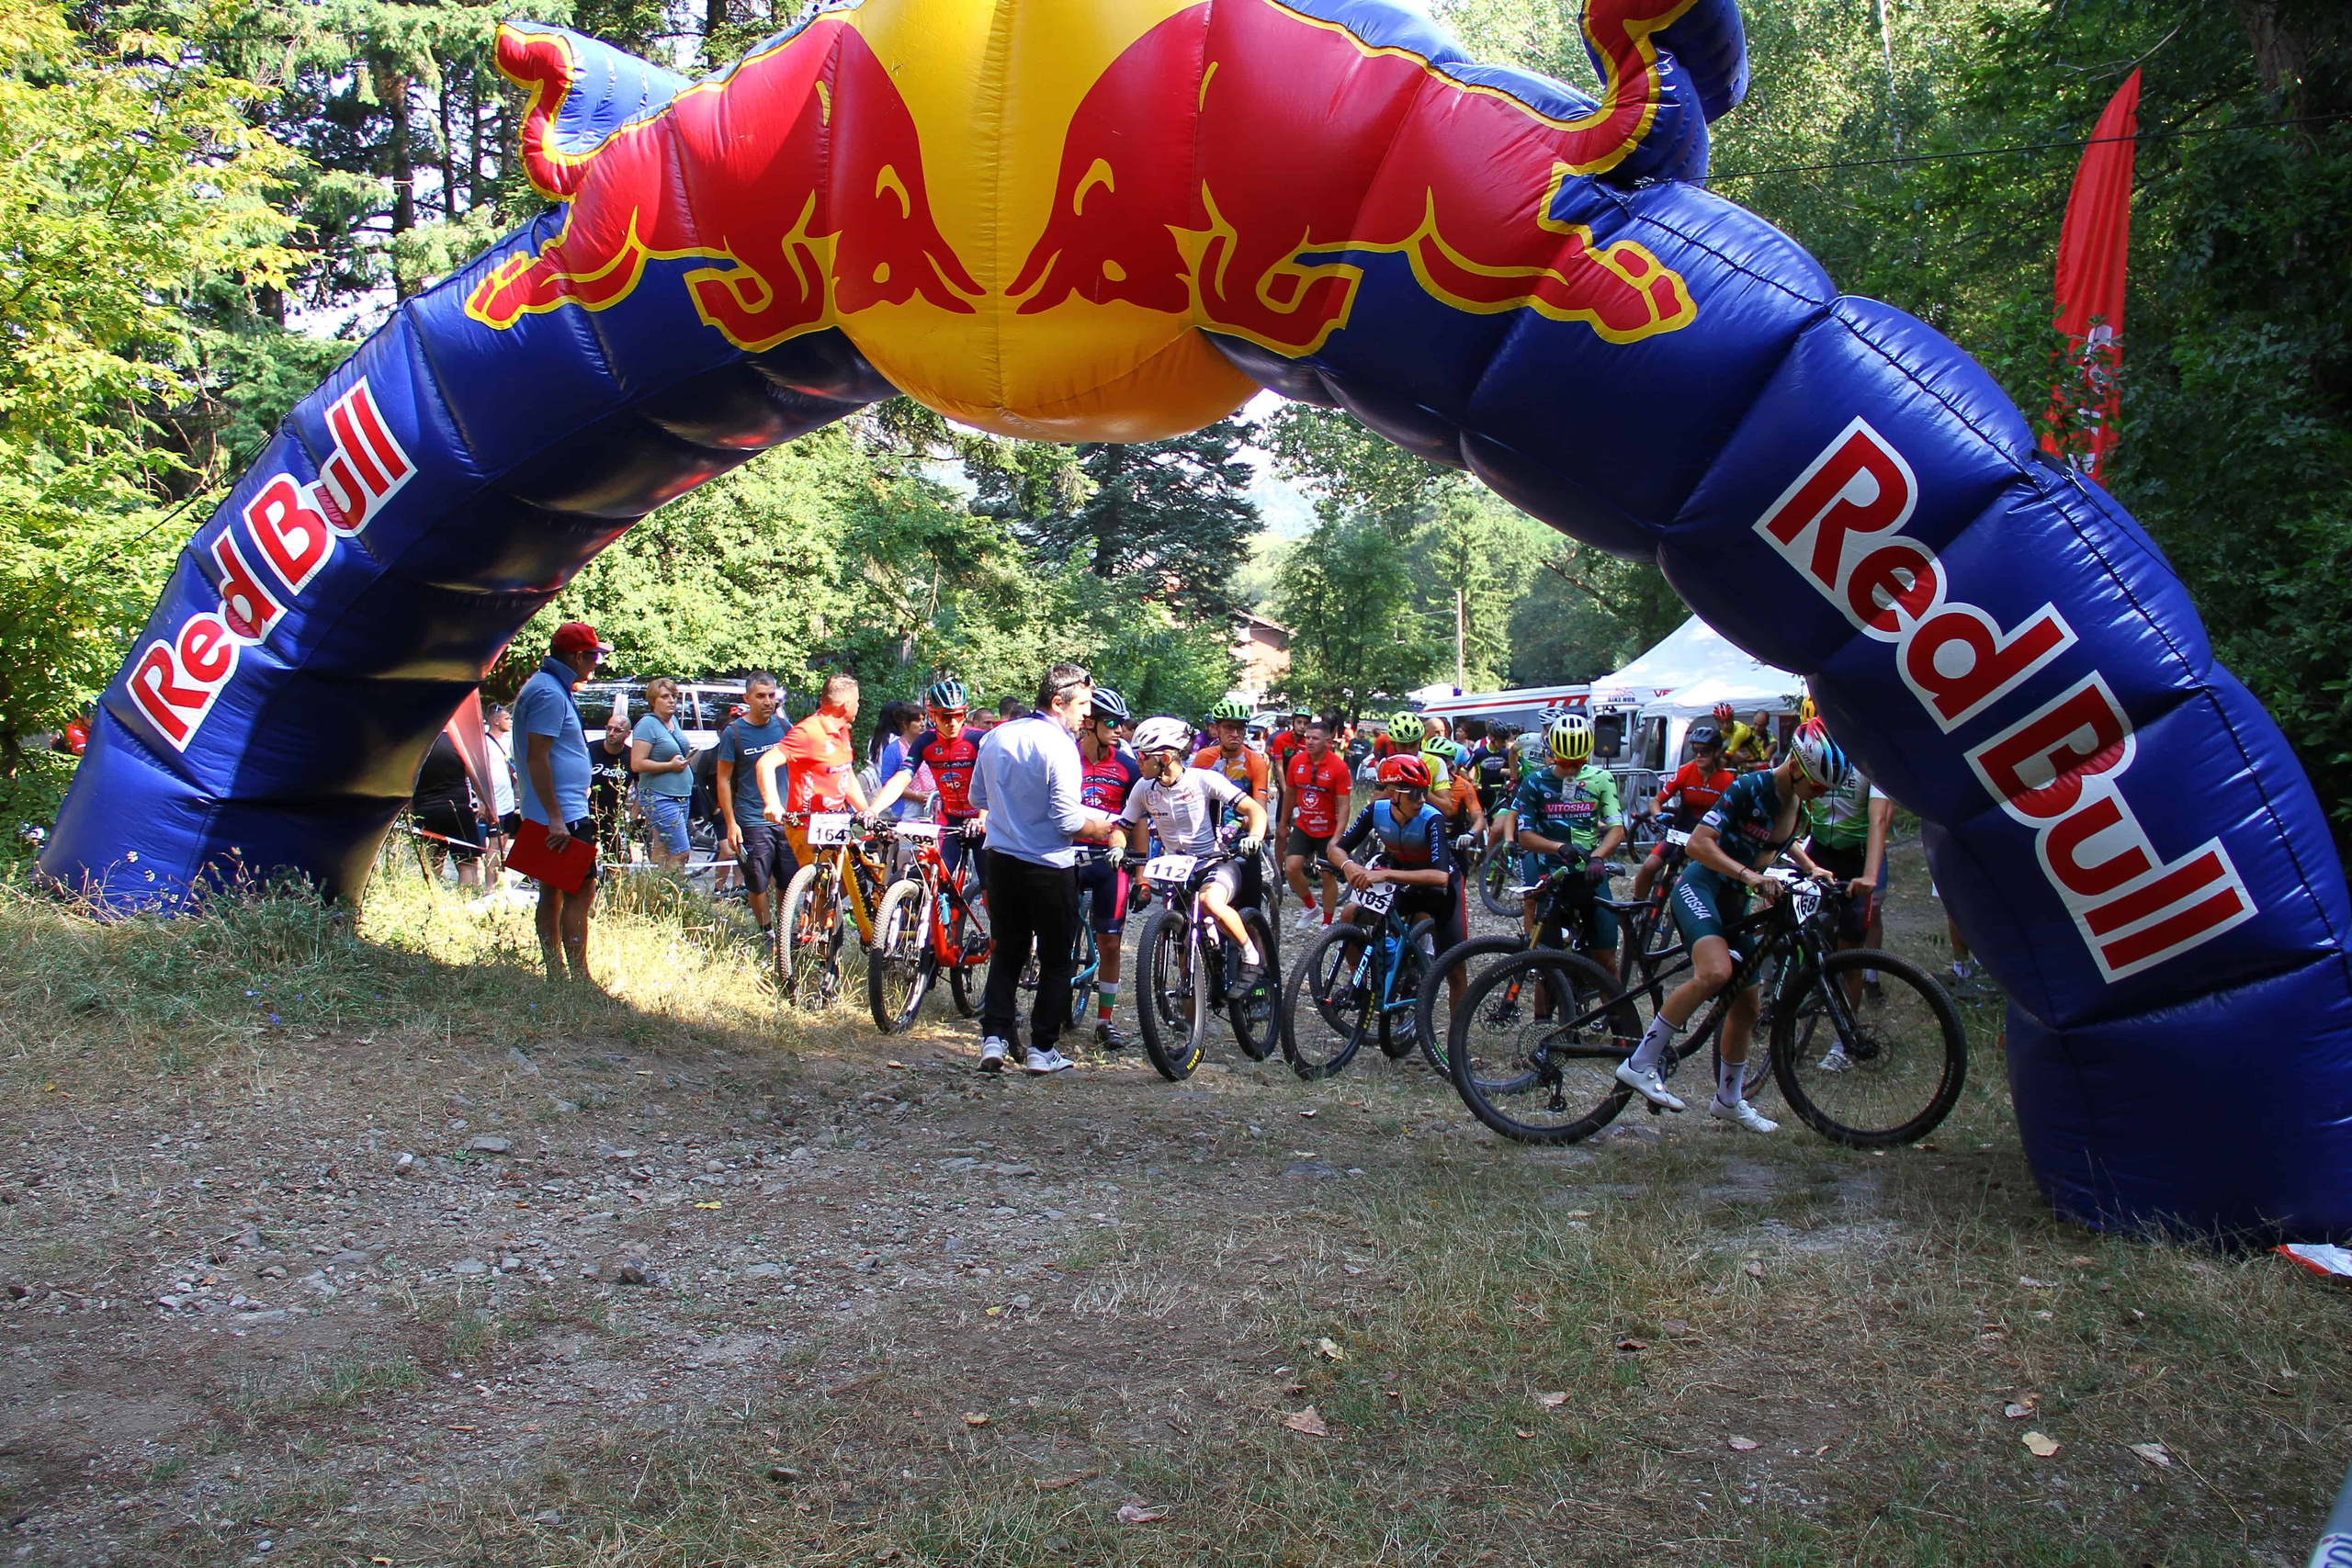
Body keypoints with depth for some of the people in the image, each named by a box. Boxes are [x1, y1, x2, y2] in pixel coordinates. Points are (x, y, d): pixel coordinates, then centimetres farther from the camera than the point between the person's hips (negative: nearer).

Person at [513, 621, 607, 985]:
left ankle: (555, 975, 19)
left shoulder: (552, 687, 17)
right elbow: (537, 758, -22)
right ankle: (578, 979, -9)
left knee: (553, 893, 13)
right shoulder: (549, 693, -16)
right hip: (561, 818, -11)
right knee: (581, 892, -10)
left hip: (558, 816, 11)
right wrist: (555, 818, -24)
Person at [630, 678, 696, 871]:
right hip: (660, 798, -9)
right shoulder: (647, 724, -10)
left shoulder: (673, 722, 15)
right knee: (680, 853, -14)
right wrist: (670, 765, -17)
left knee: (662, 852, 8)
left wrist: (687, 753, 14)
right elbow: (637, 764, -17)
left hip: (681, 796, 9)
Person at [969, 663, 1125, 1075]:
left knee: (1006, 953, 17)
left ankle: (994, 1039, 9)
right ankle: (1042, 1049, 10)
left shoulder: (996, 736, 4)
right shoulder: (1059, 746, -17)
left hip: (1000, 860, 6)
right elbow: (1067, 821, -21)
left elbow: (977, 798, 15)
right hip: (1049, 867, -6)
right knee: (1056, 960, 9)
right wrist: (1101, 828, -3)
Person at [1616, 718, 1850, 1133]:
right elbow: (1698, 843, -26)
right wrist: (1749, 874, -36)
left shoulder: (1798, 805, 6)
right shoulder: (1750, 788, -19)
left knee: (1746, 1005, 10)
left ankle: (1728, 1099, 29)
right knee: (1715, 973, -34)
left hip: (1736, 902, 8)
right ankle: (1639, 1064, -28)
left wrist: (1812, 869, 14)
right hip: (1700, 888, -8)